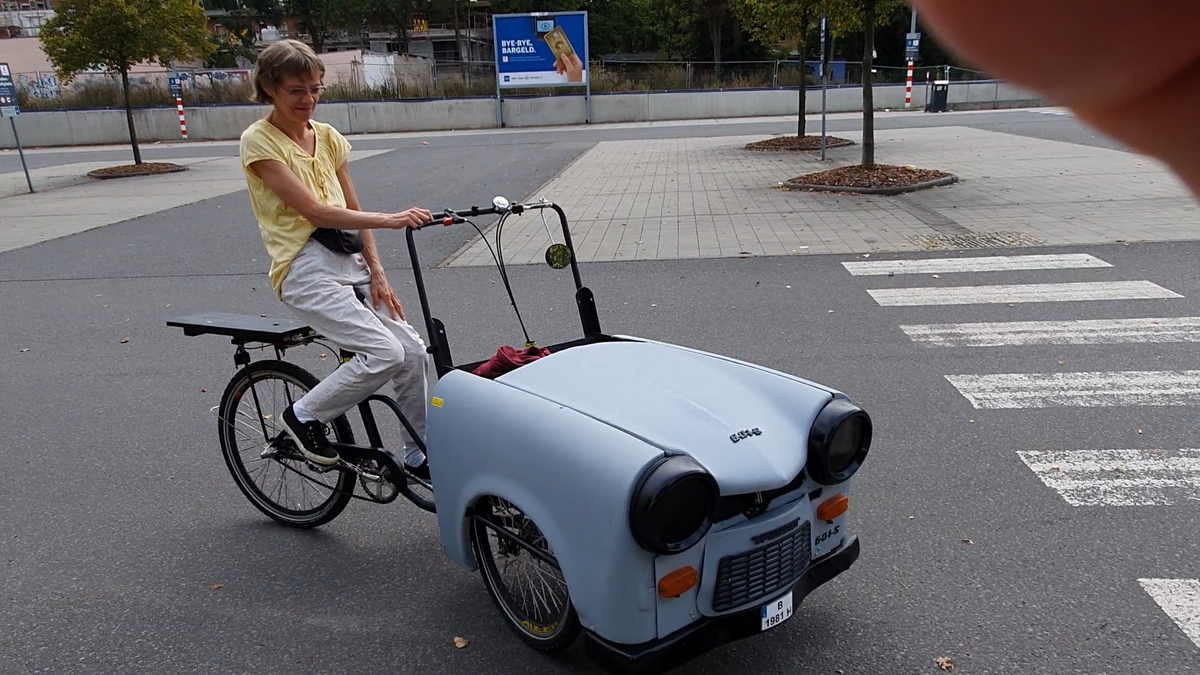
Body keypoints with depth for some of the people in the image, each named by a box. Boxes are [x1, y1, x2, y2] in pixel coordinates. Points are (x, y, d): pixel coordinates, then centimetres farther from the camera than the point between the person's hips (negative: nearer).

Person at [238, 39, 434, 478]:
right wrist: (389, 220, -24)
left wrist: (376, 273, 3)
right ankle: (305, 417, 3)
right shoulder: (259, 141, -5)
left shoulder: (327, 136, 14)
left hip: (348, 263, 6)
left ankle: (420, 457, 13)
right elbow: (314, 211, -16)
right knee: (385, 354, -22)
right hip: (305, 269, -6)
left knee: (413, 351, -4)